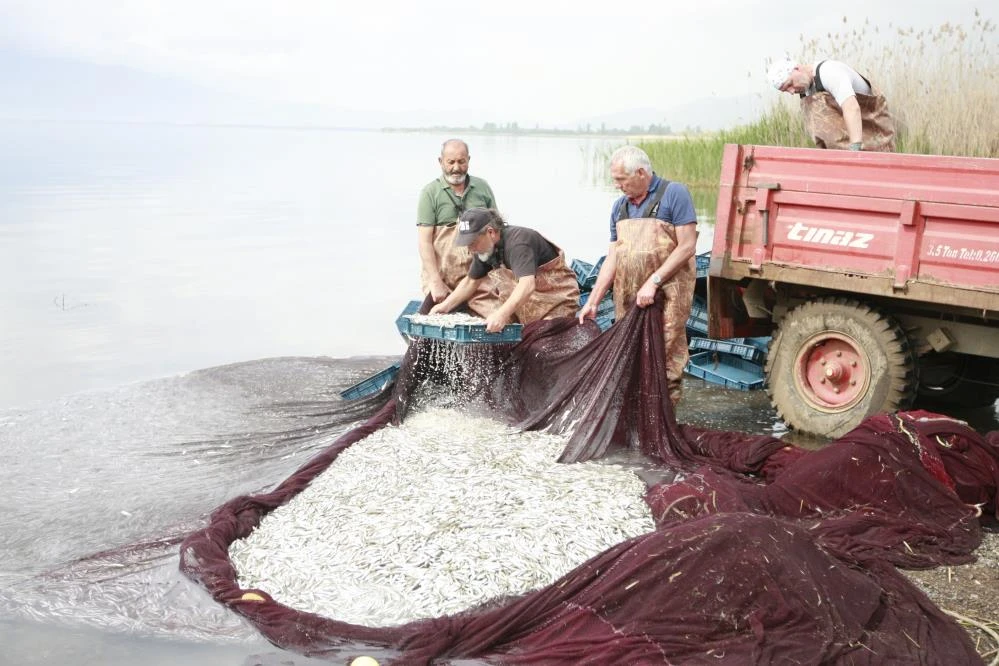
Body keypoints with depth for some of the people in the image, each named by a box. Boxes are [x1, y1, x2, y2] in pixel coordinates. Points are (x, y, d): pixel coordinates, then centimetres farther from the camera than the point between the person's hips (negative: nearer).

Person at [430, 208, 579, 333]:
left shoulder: (517, 242, -27)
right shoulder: (485, 248, 1)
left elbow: (527, 285, -40)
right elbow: (471, 281, 15)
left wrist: (502, 314, -52)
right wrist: (445, 305, 4)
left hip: (555, 301, -8)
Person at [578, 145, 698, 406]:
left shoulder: (674, 194, -4)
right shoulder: (619, 207, 14)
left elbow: (687, 246, -11)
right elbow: (612, 258, 14)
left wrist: (653, 282, -16)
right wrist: (592, 301, 8)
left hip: (666, 294, -6)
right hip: (628, 297, 6)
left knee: (666, 361, -6)